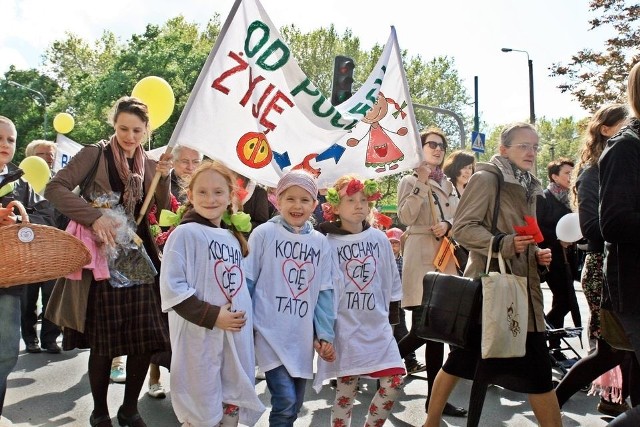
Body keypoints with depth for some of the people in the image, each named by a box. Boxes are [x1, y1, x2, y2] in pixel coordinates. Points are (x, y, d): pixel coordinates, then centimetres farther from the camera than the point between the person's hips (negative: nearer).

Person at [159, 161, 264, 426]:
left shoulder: (233, 237, 13)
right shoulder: (186, 233, -9)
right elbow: (172, 288, -16)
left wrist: (245, 319, 9)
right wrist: (212, 315, -19)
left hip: (236, 337, 7)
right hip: (200, 338, -6)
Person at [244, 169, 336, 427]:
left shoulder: (321, 243, 5)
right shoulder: (263, 234, -6)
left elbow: (324, 292, 7)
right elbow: (247, 282, -3)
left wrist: (325, 335, 3)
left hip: (303, 336, 4)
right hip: (271, 333, -4)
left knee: (295, 404, 14)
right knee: (284, 401, -10)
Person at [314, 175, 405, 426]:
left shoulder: (379, 239, 4)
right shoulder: (328, 244, -9)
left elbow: (391, 281, 13)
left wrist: (391, 314, 14)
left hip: (377, 325, 4)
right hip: (345, 327, -4)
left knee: (394, 381, 2)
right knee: (346, 388, 4)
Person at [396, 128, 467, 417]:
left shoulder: (448, 184, 19)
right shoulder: (409, 180, 3)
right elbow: (405, 218, -11)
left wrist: (447, 225, -7)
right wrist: (422, 182, -15)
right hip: (421, 258, -6)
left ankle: (435, 397, 13)